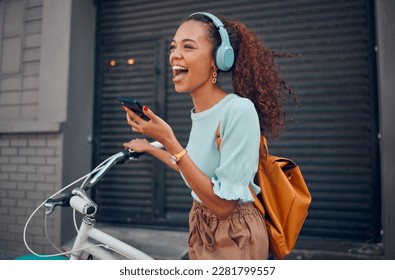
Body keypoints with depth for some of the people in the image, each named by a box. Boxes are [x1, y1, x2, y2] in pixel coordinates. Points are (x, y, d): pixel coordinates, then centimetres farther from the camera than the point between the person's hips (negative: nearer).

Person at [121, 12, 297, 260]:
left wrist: (169, 142, -28)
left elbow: (223, 204, -25)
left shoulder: (239, 109, -25)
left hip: (234, 239, -7)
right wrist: (150, 148, 18)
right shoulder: (198, 113, -1)